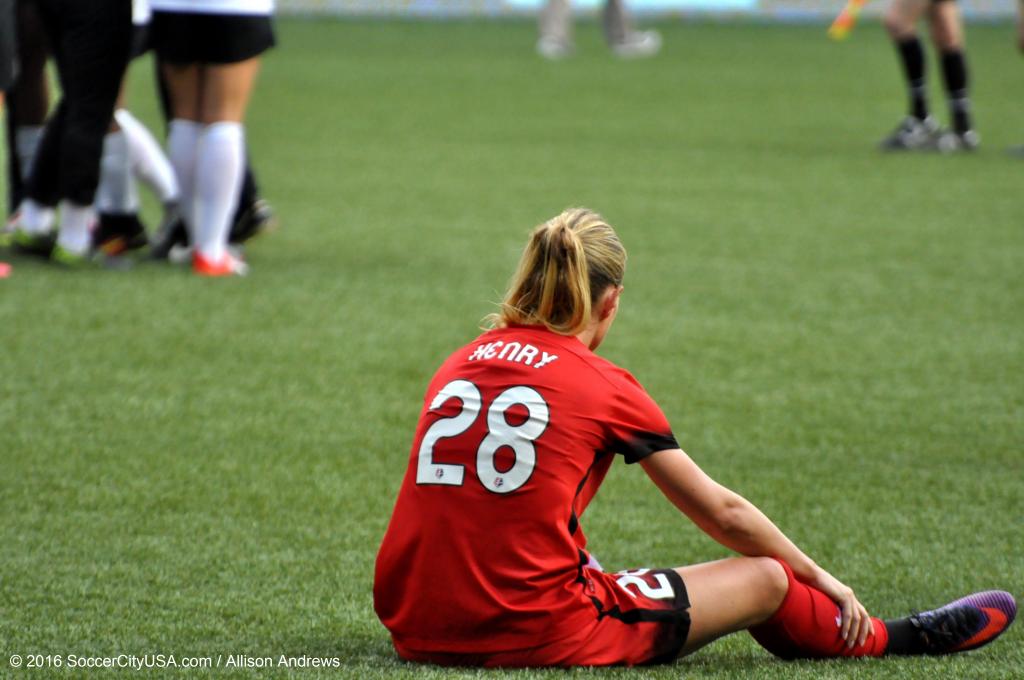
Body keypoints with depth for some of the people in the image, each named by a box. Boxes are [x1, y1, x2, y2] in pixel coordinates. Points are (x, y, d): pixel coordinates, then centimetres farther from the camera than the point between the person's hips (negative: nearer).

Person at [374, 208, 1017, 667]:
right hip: (535, 633, -5)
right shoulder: (604, 385, -3)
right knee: (766, 580, 13)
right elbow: (722, 512, 8)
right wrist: (818, 577, 25)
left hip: (419, 629, 5)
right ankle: (897, 639, 39)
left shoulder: (459, 364, 11)